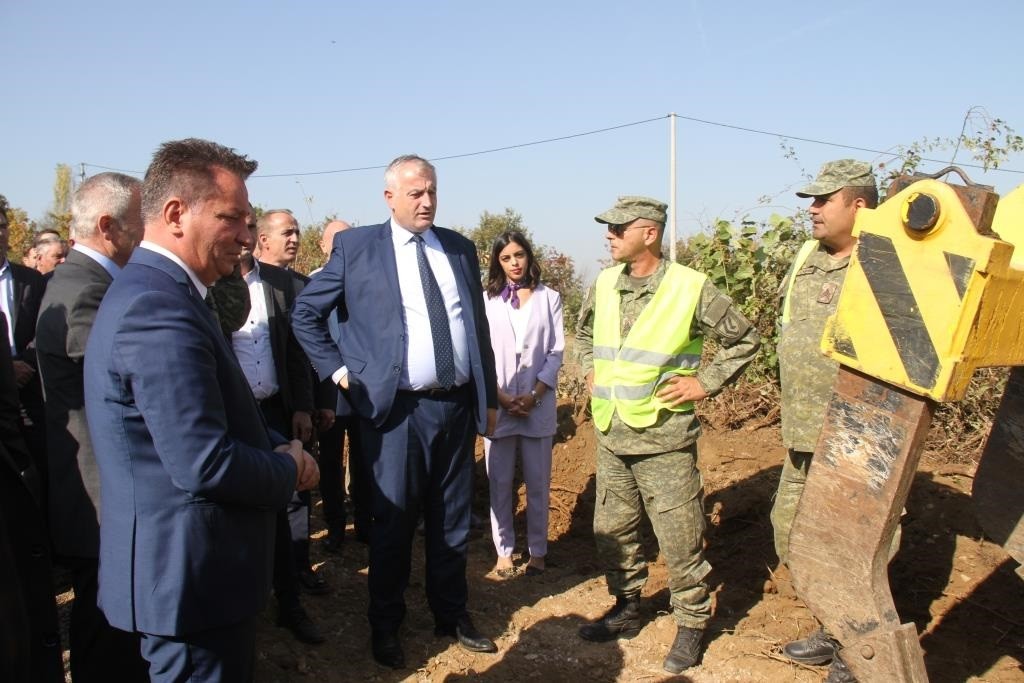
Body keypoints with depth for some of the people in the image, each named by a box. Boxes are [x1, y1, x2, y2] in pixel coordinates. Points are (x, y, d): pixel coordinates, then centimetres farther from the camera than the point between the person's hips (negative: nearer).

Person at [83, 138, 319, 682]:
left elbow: (217, 414, 16)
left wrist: (278, 445, 0)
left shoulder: (153, 292, 9)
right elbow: (205, 465, -29)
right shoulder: (160, 310, -25)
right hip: (191, 575, -10)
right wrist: (289, 468, -11)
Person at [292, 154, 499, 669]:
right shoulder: (357, 247, -3)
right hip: (399, 408, -3)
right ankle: (385, 626, 27)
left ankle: (451, 615, 33)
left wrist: (489, 397, 12)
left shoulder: (460, 248, 9)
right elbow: (305, 313, 5)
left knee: (452, 520, 15)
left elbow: (478, 325, 12)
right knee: (393, 522, 8)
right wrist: (338, 370, -2)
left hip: (459, 404, 4)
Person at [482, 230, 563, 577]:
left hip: (538, 404, 0)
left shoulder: (549, 298, 5)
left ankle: (537, 551, 19)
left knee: (538, 483, 7)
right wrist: (501, 397, -10)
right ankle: (504, 551, 17)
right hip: (497, 405, 0)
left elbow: (556, 353, 2)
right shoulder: (487, 300, 4)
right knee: (499, 483, 5)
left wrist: (534, 396, -9)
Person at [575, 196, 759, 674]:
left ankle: (691, 624, 22)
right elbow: (583, 330, 25)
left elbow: (743, 339, 0)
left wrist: (706, 383, -6)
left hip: (665, 438, -6)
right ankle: (626, 609, 34)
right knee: (612, 530, 15)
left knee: (678, 537, 3)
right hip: (611, 435, 6)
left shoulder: (691, 288, -11)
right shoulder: (604, 284, 5)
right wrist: (591, 371, 13)